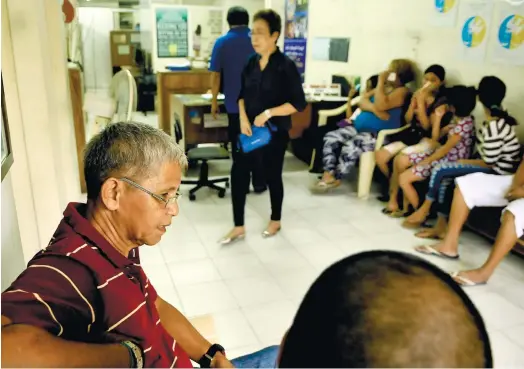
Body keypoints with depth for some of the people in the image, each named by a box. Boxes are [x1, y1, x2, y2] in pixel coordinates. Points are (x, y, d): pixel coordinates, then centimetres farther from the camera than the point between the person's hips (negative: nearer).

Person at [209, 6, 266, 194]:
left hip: (234, 103, -1)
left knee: (238, 144, 8)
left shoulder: (222, 42, -3)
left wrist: (214, 101, 2)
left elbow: (215, 75, -5)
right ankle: (259, 183, 15)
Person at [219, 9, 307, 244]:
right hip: (250, 128, 5)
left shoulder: (285, 66, -12)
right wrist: (243, 118, -7)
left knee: (272, 175, 9)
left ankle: (275, 221, 33)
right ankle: (239, 227, 14)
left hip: (275, 132, -5)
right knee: (238, 172, 1)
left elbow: (299, 103, -14)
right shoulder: (251, 63, 4)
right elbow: (242, 95, 11)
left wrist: (268, 113, -21)